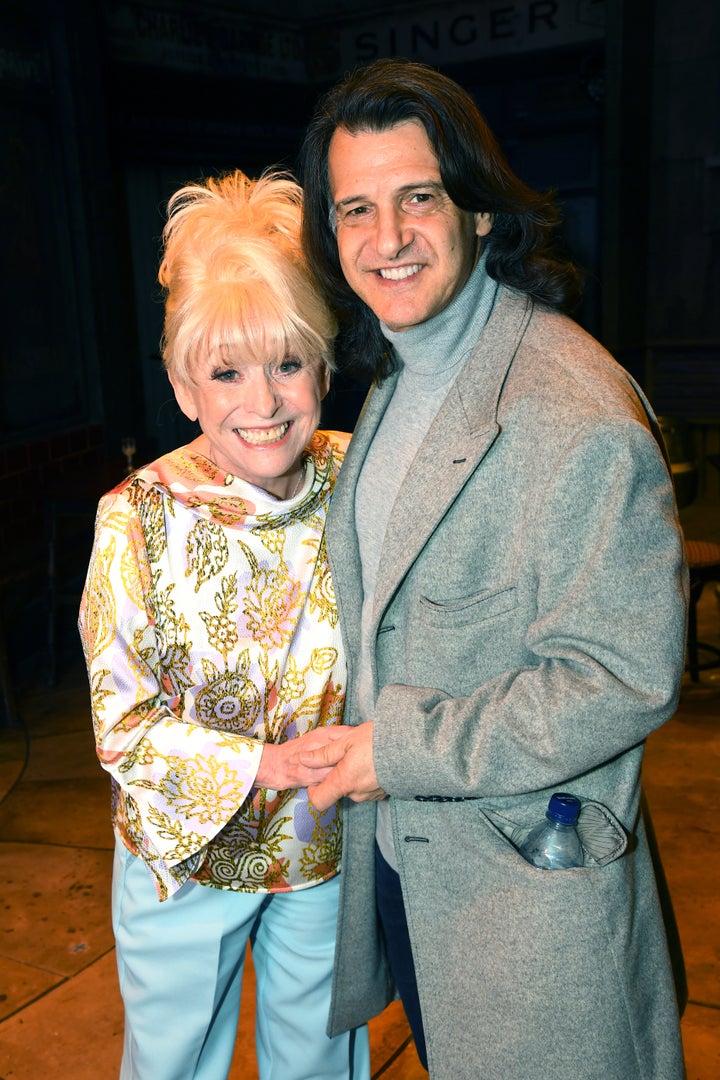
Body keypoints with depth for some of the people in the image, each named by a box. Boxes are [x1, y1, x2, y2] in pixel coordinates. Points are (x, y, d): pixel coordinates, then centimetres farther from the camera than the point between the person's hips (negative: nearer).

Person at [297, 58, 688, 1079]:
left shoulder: (576, 412, -26)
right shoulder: (397, 381, 4)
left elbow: (625, 676, -25)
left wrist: (401, 750, -20)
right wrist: (357, 744, 11)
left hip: (527, 875, -8)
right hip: (396, 846, 8)